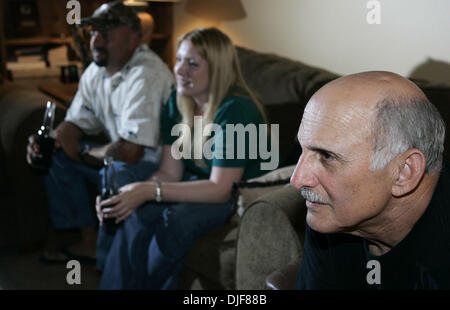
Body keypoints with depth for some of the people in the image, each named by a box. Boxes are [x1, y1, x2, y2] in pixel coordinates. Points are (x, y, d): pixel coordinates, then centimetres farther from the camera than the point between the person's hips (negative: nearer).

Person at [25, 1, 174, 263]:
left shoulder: (147, 75, -27)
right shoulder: (96, 72, 3)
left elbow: (129, 152, -32)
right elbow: (76, 124, 13)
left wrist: (83, 153, -13)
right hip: (122, 154, 10)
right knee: (56, 156, 4)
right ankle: (89, 243, 11)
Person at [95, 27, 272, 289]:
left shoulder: (235, 110, -24)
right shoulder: (176, 104, -1)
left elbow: (221, 189, -28)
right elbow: (170, 172, -2)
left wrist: (148, 191, -34)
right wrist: (132, 193, -24)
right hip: (198, 184, 7)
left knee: (175, 220, -31)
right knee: (135, 215, -19)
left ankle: (150, 284, -8)